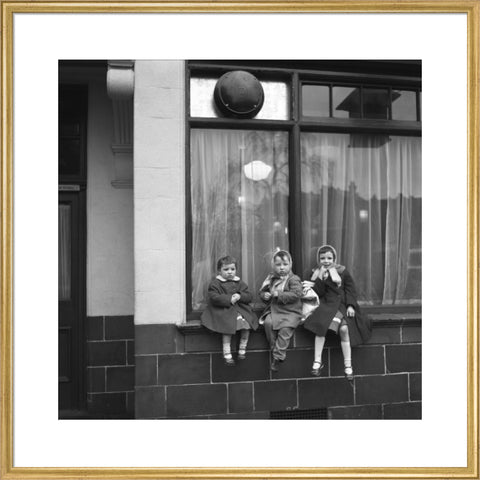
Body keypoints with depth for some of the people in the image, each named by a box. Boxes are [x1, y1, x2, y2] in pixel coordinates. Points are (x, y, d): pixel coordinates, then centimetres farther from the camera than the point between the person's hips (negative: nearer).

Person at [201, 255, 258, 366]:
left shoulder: (239, 283, 16)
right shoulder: (215, 283, 2)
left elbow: (249, 296, 11)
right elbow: (214, 297, -12)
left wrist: (240, 296, -10)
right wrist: (229, 299, -17)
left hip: (239, 308, 4)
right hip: (222, 310, -4)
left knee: (246, 323, -21)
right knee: (228, 327, -29)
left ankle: (242, 349, -2)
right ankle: (227, 354, -21)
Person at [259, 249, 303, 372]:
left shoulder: (293, 279, -4)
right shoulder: (271, 279, 13)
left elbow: (296, 294, -19)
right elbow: (261, 291, 20)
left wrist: (278, 294, -21)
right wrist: (264, 295, -4)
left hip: (291, 312, -5)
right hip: (274, 311, 5)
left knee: (285, 328, -29)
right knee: (268, 322, -25)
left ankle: (278, 356, -20)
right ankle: (274, 349, -9)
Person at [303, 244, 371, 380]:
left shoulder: (342, 272, 11)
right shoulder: (315, 273, 11)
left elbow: (350, 290, 8)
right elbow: (317, 294, 1)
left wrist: (350, 306, -5)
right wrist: (321, 279, -10)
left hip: (341, 305, 0)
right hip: (325, 306, 0)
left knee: (344, 328, -25)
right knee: (321, 323, -30)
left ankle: (347, 364, -12)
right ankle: (317, 361, -23)